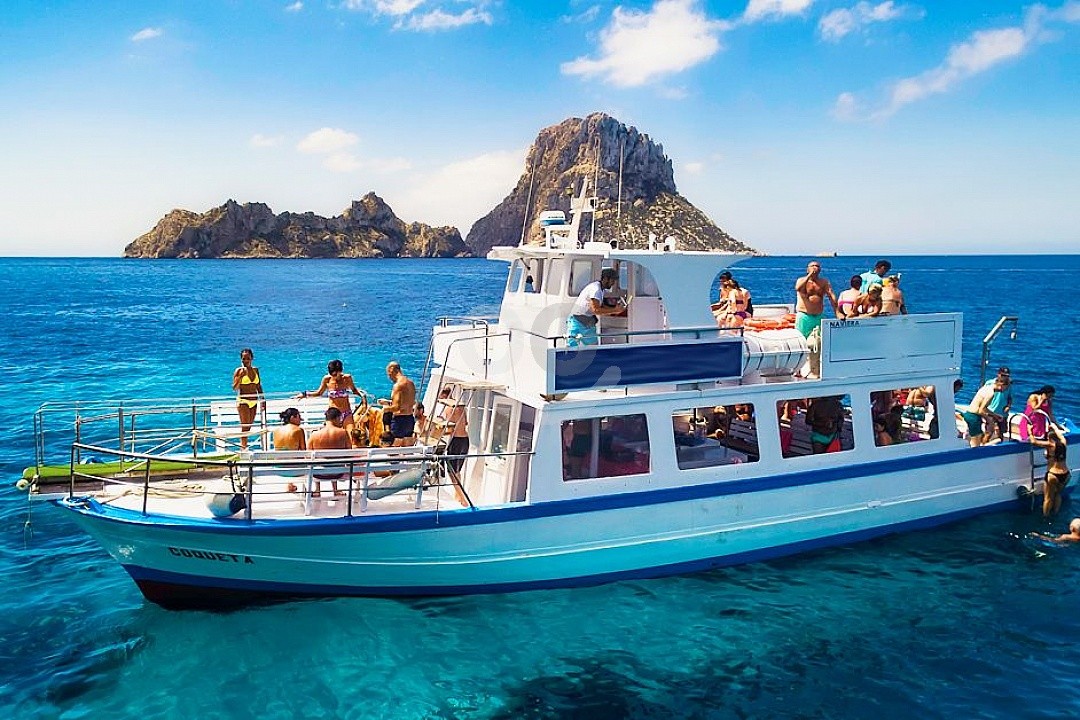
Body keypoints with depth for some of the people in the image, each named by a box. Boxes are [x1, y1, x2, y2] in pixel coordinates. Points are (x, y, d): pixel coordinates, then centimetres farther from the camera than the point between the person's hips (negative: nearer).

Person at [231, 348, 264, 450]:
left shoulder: (255, 370, 11)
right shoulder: (238, 371, -3)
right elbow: (235, 388, -8)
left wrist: (262, 399, 15)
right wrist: (240, 376, -21)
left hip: (254, 401, 5)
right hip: (243, 400, -5)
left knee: (249, 426, 8)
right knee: (245, 426, -11)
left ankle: (243, 446, 15)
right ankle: (243, 447, -11)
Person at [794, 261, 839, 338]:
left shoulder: (824, 282, 9)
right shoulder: (801, 280, 2)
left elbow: (831, 296, -3)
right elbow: (798, 288, -22)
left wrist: (837, 312, -16)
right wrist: (809, 275, -20)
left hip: (819, 317, 3)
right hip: (804, 316, -3)